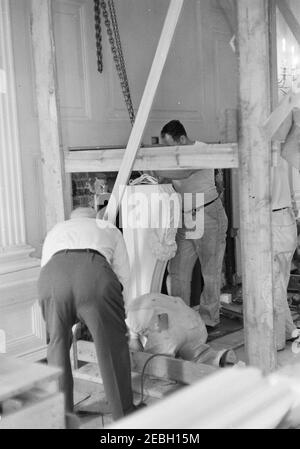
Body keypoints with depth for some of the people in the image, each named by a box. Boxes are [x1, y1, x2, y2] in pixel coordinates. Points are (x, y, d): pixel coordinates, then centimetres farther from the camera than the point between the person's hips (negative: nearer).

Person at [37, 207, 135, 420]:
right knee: (113, 345, 15)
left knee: (58, 345, 21)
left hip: (52, 275, 2)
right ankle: (124, 413, 27)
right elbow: (123, 274, 30)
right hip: (95, 274, -1)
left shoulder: (56, 230, 41)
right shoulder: (109, 228, 38)